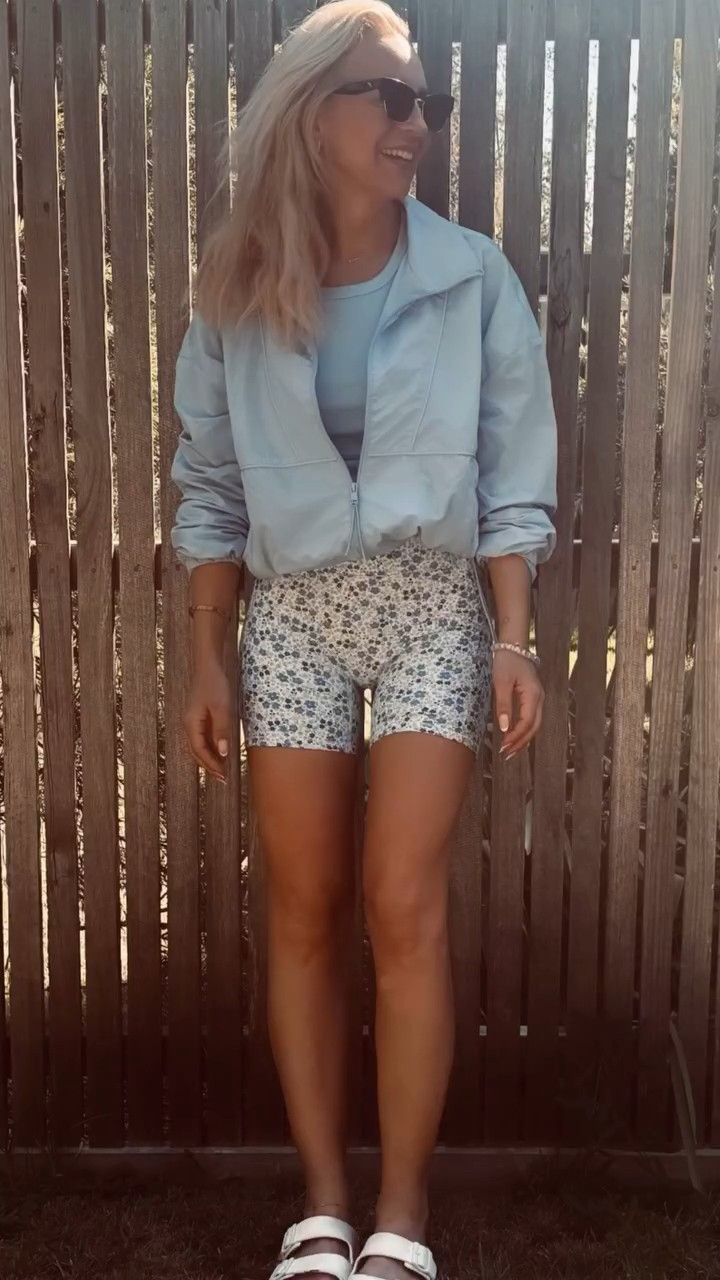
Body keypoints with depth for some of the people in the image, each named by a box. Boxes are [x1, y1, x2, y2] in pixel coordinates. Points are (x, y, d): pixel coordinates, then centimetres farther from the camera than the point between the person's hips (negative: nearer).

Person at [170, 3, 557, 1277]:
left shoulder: (472, 277, -1)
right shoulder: (237, 290, 2)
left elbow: (515, 474, 0)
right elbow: (209, 486, 5)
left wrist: (513, 636, -7)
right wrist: (206, 658, 3)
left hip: (434, 606, -1)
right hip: (292, 615, 2)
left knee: (403, 907, -7)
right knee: (304, 911, 4)